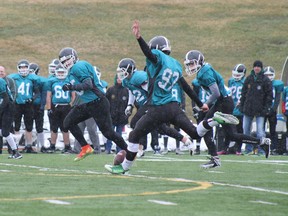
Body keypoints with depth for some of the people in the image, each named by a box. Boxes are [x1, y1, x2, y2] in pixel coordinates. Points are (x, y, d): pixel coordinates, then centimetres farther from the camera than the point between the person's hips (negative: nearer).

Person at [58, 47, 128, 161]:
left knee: (108, 132, -5)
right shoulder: (72, 71, 14)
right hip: (86, 104, 10)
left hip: (97, 103, -10)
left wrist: (71, 87, -25)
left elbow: (89, 85, -26)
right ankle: (85, 148, 11)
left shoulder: (79, 67, -17)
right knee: (68, 122, 7)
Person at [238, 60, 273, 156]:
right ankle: (248, 149, 14)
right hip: (248, 108, 4)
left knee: (260, 129, -11)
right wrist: (241, 105, 9)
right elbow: (243, 93, 15)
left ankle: (263, 148, -6)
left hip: (260, 110, -4)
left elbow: (269, 95, -2)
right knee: (246, 129, 6)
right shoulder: (248, 79, 10)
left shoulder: (265, 80, -2)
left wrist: (267, 107, -9)